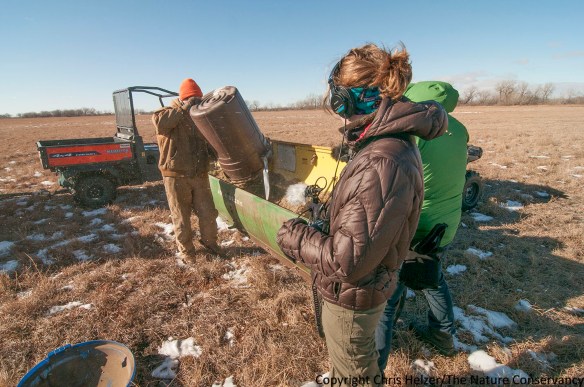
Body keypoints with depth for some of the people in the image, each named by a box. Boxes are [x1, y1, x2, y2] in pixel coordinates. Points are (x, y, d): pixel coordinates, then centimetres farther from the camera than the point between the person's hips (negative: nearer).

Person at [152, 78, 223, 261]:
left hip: (200, 175, 4)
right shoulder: (169, 112, -2)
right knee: (181, 216, 7)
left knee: (208, 213, 9)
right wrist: (183, 109, -24)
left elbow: (209, 143, 20)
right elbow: (159, 122, -26)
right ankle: (185, 249, 24)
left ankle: (209, 242, 32)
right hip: (176, 176, -4)